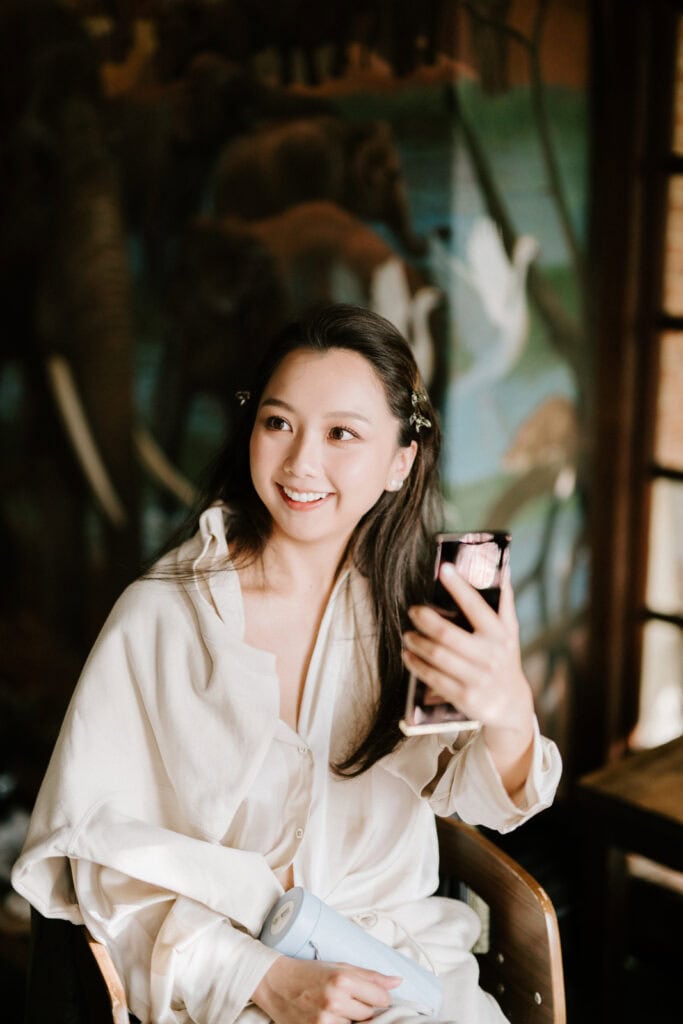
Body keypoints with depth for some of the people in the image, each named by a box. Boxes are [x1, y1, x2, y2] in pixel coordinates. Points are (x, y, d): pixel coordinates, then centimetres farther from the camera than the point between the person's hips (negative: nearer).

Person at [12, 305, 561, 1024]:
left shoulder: (411, 602, 3)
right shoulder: (161, 615, -7)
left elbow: (479, 799, -4)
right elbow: (98, 846, -7)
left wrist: (509, 715, -27)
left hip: (407, 952, 3)